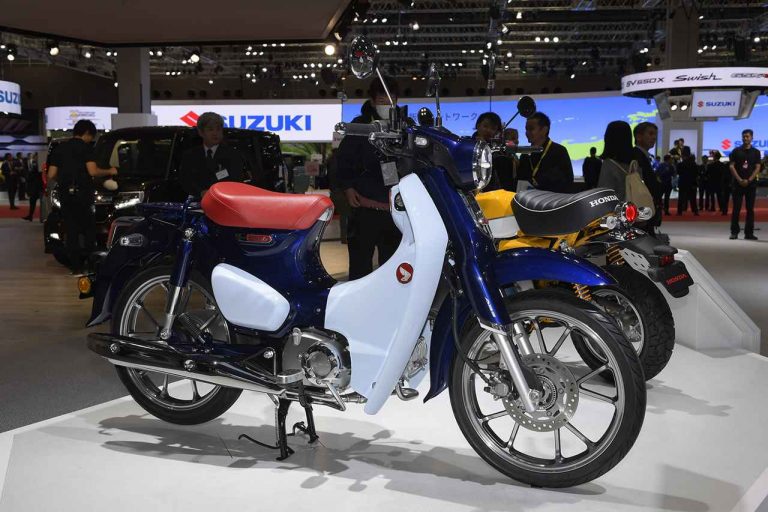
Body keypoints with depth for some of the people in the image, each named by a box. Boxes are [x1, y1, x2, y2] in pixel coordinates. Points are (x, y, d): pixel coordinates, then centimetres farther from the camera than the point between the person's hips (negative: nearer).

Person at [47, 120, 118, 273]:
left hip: (65, 193, 5)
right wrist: (109, 171, 0)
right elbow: (93, 171, -16)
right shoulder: (85, 147, -4)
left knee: (71, 231, 7)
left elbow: (51, 175, 10)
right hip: (82, 193, -5)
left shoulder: (60, 148, 13)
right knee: (89, 229, 6)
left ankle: (76, 266, 6)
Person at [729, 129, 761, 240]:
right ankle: (734, 232, 1)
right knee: (736, 208, -2)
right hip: (738, 183, -1)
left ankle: (749, 233, 5)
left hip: (751, 184, 1)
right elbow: (732, 166, 0)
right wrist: (740, 180, -11)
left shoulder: (756, 152, 7)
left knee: (750, 209, 2)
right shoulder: (736, 151, 6)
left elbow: (757, 168, 2)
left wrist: (748, 180, -11)